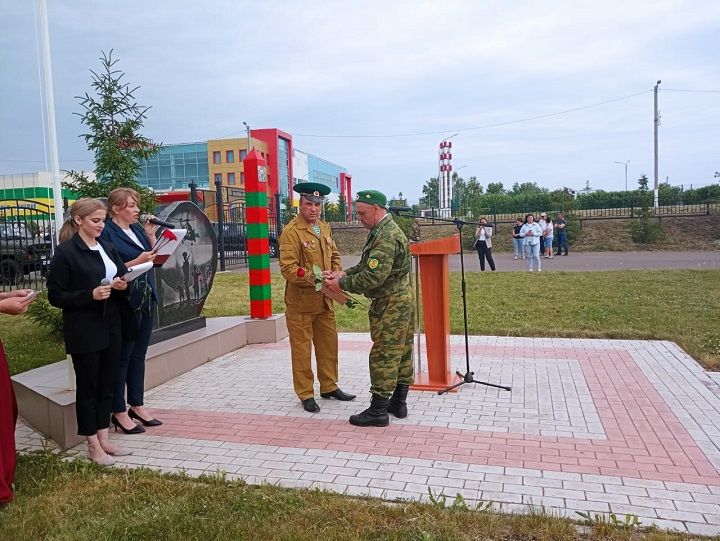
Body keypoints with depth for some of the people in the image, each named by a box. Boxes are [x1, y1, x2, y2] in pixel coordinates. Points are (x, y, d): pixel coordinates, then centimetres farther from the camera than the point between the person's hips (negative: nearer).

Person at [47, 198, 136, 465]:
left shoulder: (107, 247, 8)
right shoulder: (65, 252, -9)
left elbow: (122, 277, 16)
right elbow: (55, 295, -10)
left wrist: (123, 286, -7)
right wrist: (90, 295, -22)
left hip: (111, 326, 6)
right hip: (84, 331, -6)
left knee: (107, 384, 13)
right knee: (87, 387, 6)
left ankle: (103, 439, 25)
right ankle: (93, 446, 18)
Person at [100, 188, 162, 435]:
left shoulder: (137, 228, 11)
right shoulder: (107, 233, -10)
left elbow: (156, 257, 13)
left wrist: (151, 234, 1)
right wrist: (137, 262, -20)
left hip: (146, 300, 7)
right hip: (124, 302, -7)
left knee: (139, 354, 15)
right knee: (122, 356, 3)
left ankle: (136, 405, 27)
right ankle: (119, 412, 15)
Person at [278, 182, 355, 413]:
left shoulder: (325, 228, 11)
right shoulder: (291, 232, -13)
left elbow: (335, 256, 18)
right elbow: (288, 268, -19)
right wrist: (314, 278, -27)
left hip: (325, 299, 7)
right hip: (300, 301, -7)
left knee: (329, 344, 15)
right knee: (301, 348, 4)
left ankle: (329, 387, 30)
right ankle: (306, 394, 16)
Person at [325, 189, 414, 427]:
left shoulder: (386, 237, -22)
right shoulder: (384, 230, 12)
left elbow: (372, 277, -26)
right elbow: (368, 265, 17)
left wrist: (341, 284, -15)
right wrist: (344, 273, 4)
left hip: (391, 305, -10)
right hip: (401, 301, 10)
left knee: (383, 356, -3)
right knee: (401, 352, 15)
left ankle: (378, 411, 6)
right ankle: (399, 402, 25)